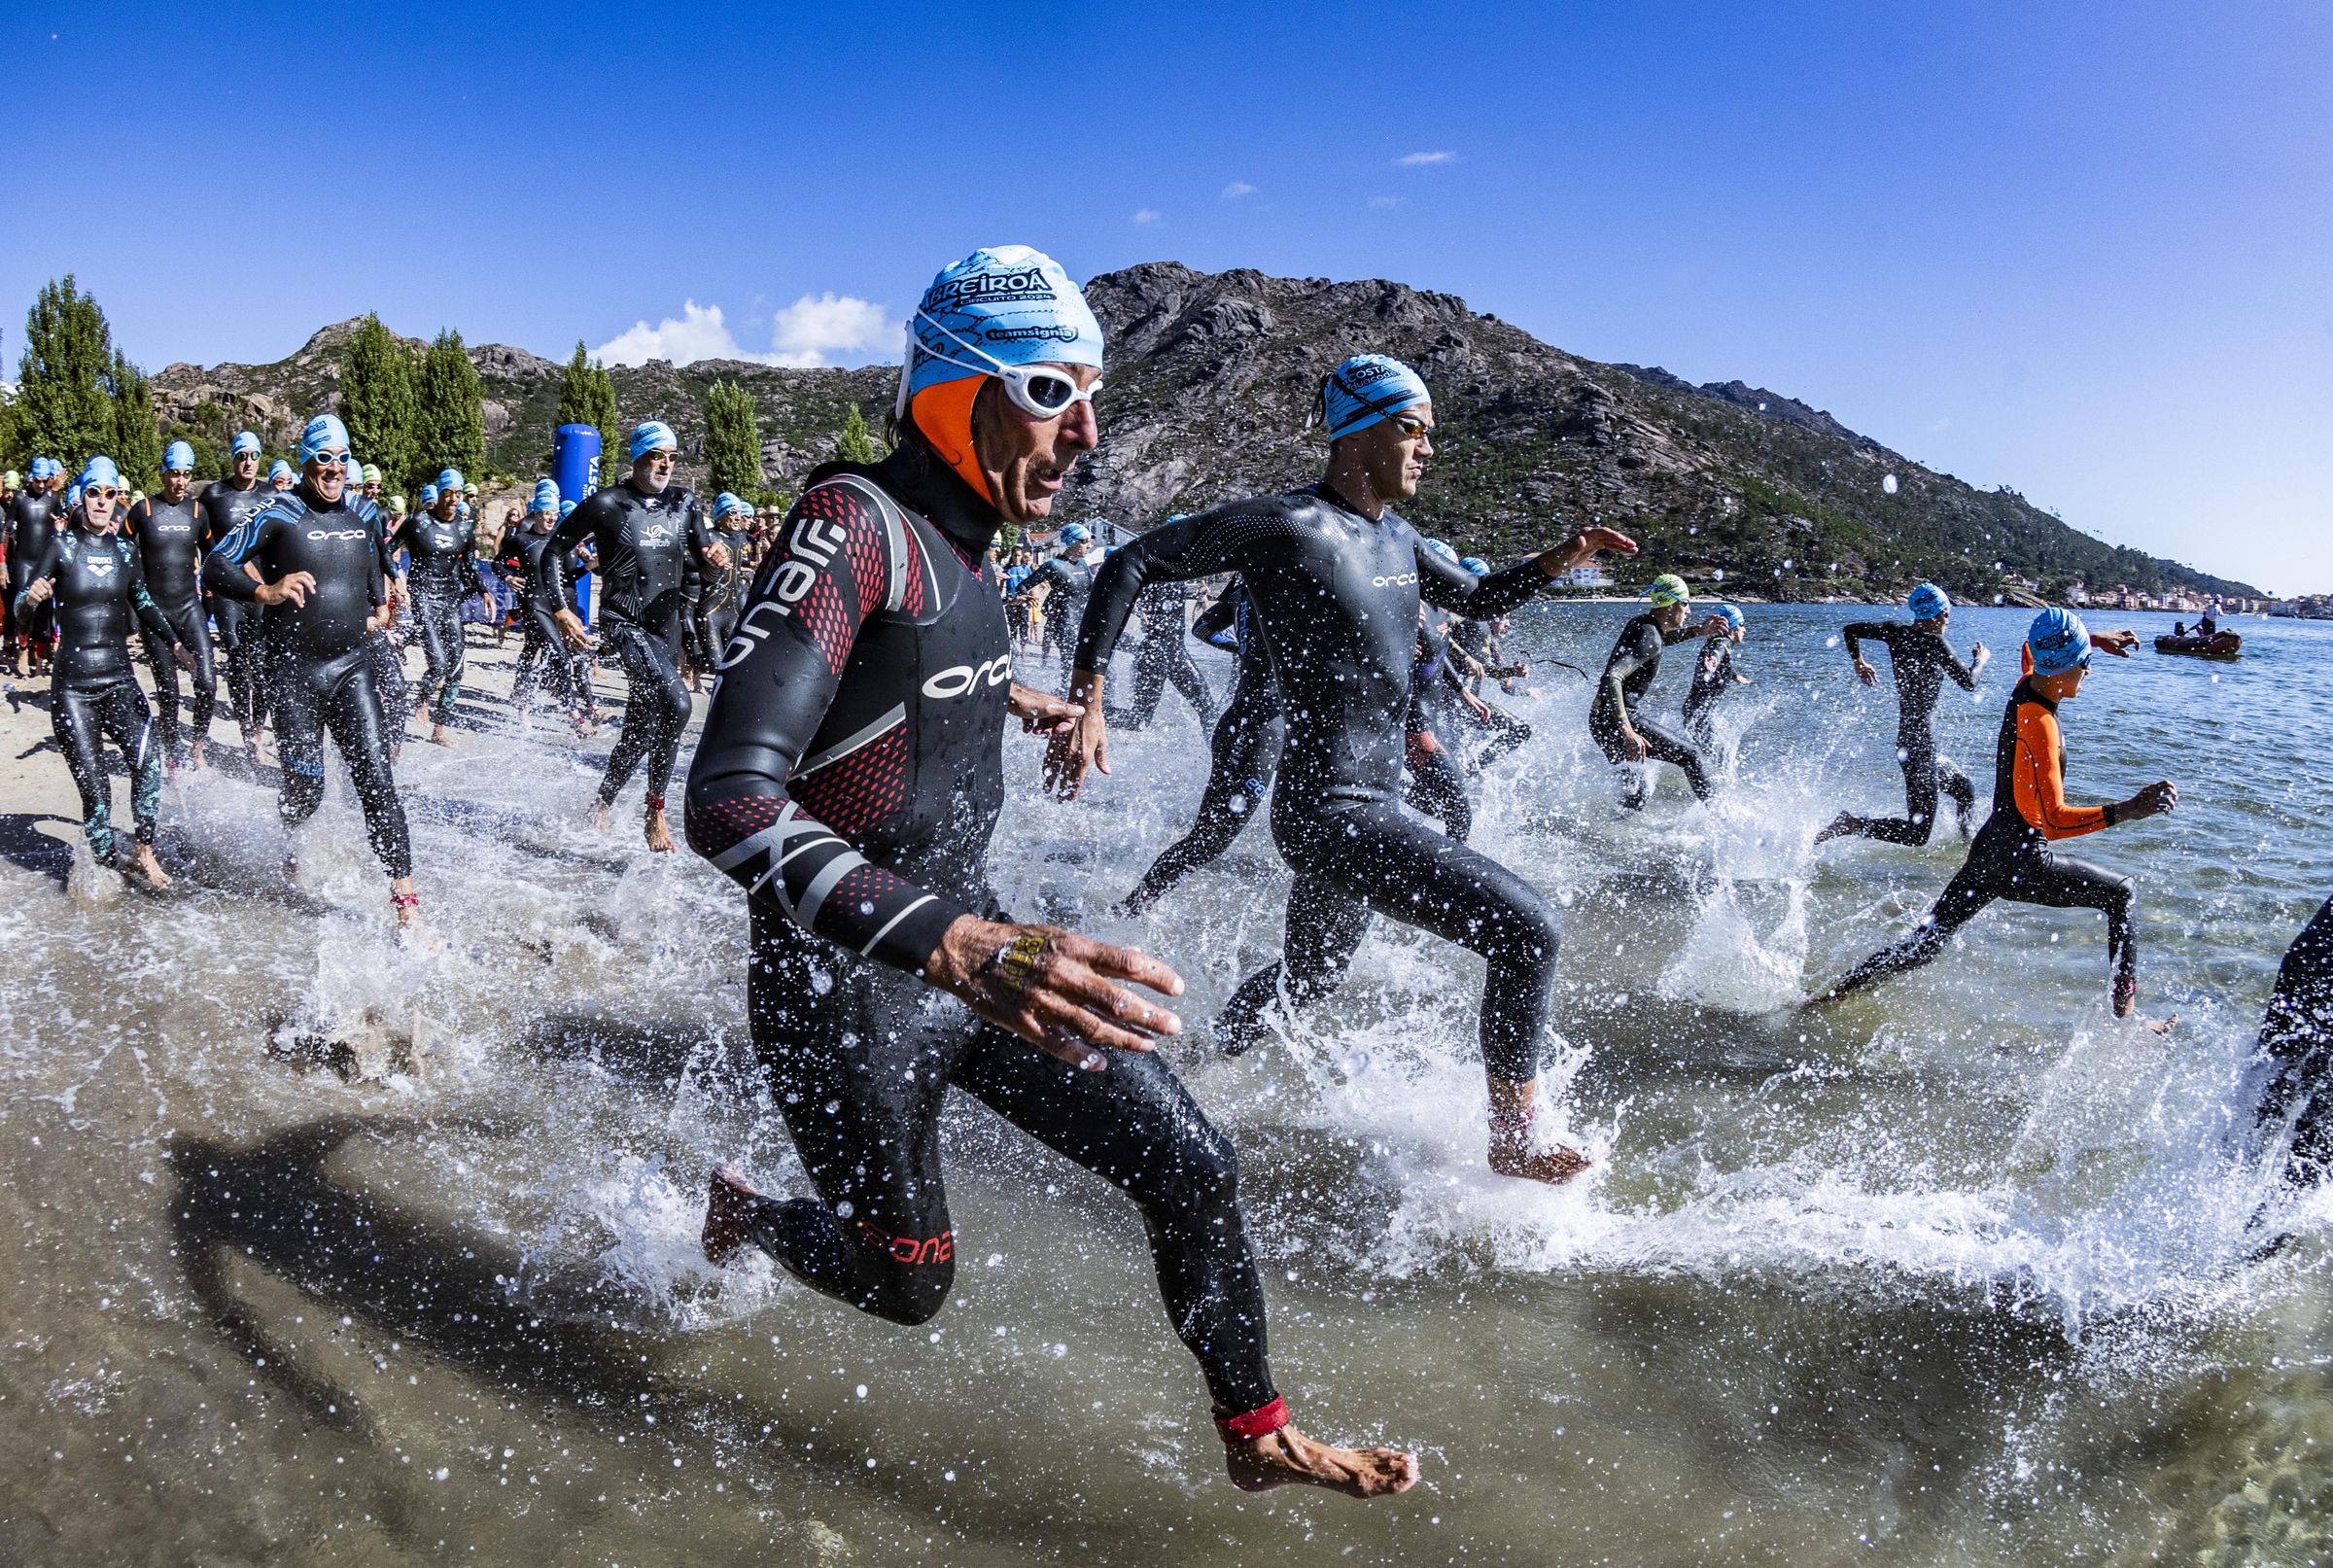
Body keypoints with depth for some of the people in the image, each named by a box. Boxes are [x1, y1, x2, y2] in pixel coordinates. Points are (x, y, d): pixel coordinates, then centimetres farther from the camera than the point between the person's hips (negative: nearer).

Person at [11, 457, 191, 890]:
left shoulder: (124, 548, 9)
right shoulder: (60, 545, -2)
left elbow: (143, 603, 25)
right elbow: (21, 604, -11)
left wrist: (174, 645, 20)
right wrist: (31, 597, -33)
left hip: (120, 681, 3)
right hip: (72, 687, -3)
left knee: (147, 762, -21)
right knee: (95, 790, -8)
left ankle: (145, 853, -8)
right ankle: (102, 867, 8)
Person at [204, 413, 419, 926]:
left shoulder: (364, 513, 8)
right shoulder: (277, 516, -6)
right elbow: (214, 568, -10)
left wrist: (381, 605, 16)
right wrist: (265, 592, -27)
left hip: (352, 666, 3)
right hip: (295, 671, -3)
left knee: (376, 779, -7)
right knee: (305, 789, 6)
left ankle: (404, 897, -8)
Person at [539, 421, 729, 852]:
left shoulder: (684, 504, 8)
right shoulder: (607, 505, -6)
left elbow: (703, 561, 17)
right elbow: (553, 552, 2)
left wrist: (718, 557, -8)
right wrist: (561, 611, -7)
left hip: (667, 628, 6)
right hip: (624, 624, -6)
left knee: (641, 734, 13)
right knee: (676, 704, -29)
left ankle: (600, 808, 36)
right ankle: (656, 814, -18)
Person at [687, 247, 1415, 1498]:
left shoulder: (959, 541, 3)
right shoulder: (853, 524, -24)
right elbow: (730, 802, -35)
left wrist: (1016, 702, 44)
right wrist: (959, 946, -48)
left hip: (966, 939, 8)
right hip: (845, 987, -7)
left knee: (1192, 1171, 6)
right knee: (907, 1284, 13)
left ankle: (1260, 1438, 28)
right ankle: (735, 1213, 46)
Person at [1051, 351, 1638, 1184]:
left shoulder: (1395, 536, 11)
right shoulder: (1288, 525, -15)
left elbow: (1476, 597, 28)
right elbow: (1131, 564, -11)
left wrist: (1557, 560, 9)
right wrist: (1086, 703, -16)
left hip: (1370, 799, 10)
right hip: (1330, 808, -10)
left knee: (1310, 975, 29)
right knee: (1526, 927, -16)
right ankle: (1512, 1140, -1)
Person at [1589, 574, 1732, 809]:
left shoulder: (1642, 624, 10)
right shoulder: (1649, 636, -18)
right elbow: (1612, 678, -31)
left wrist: (1699, 631, 27)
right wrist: (1627, 731, -37)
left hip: (1600, 719, 10)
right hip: (1618, 717, -10)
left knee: (1639, 783, 24)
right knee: (1690, 755, -5)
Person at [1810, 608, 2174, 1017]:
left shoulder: (2026, 686, 1)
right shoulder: (2038, 725, -24)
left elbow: (2033, 644, 28)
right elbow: (2052, 820, -29)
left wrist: (2094, 640, 34)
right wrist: (2128, 810, -36)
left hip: (1989, 848, 8)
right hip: (2023, 863, -8)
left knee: (1926, 943, 11)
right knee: (2120, 893, 15)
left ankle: (1828, 999, 8)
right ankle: (2125, 1008, 18)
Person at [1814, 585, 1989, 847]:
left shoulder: (1896, 632, 3)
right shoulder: (1935, 643, -14)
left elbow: (1849, 630, 9)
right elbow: (1968, 683, -10)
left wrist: (1859, 662, 23)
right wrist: (1980, 660, 10)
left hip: (1906, 737, 9)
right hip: (1920, 743, -9)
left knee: (1965, 791, 26)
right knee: (1917, 834, -7)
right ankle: (1853, 825, -16)